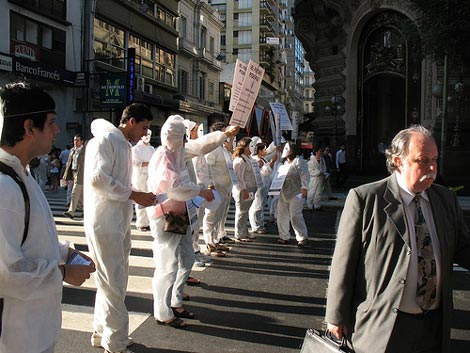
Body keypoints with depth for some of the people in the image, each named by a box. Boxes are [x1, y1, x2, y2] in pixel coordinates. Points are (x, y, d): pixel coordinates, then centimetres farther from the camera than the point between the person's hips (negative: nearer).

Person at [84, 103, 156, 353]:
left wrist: (141, 198, 7)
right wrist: (134, 195, -19)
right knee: (113, 285, -2)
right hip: (104, 223, -10)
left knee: (114, 282, 18)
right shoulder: (105, 140, -11)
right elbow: (97, 178, -23)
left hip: (119, 223, 10)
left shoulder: (124, 145, 19)